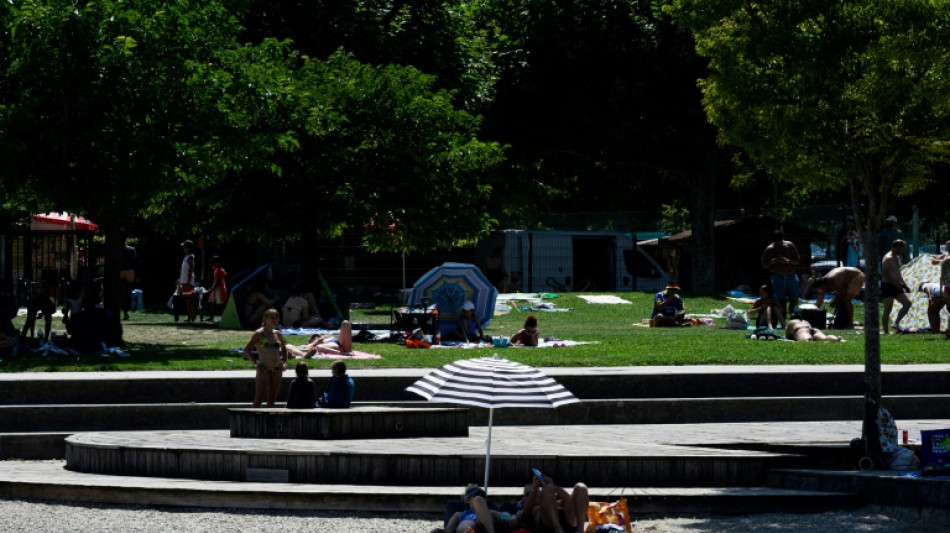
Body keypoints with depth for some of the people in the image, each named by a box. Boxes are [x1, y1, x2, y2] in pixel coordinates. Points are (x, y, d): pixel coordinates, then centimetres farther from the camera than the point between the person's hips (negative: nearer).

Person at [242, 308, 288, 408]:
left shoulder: (278, 334, 13)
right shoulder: (259, 334, -4)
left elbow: (284, 349, 28)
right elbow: (247, 350, -7)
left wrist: (284, 362, 12)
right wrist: (255, 363, -13)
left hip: (277, 370, 6)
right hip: (264, 370, -6)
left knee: (272, 399, 8)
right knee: (259, 398, -9)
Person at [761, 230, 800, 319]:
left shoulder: (790, 245, 2)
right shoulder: (769, 249, -2)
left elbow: (798, 260, 3)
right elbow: (764, 265, 2)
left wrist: (788, 261, -17)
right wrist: (772, 261, -19)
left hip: (791, 276, 2)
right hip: (778, 277, -2)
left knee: (794, 300, 1)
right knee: (781, 302, -5)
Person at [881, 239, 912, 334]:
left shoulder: (897, 257, 16)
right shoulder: (888, 258, -15)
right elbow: (884, 274, -22)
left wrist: (904, 285, 16)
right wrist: (896, 283, -22)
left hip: (896, 286, 9)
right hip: (888, 286, -9)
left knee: (908, 303, 2)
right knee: (887, 310, -6)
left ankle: (896, 323, 6)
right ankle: (885, 331, -3)